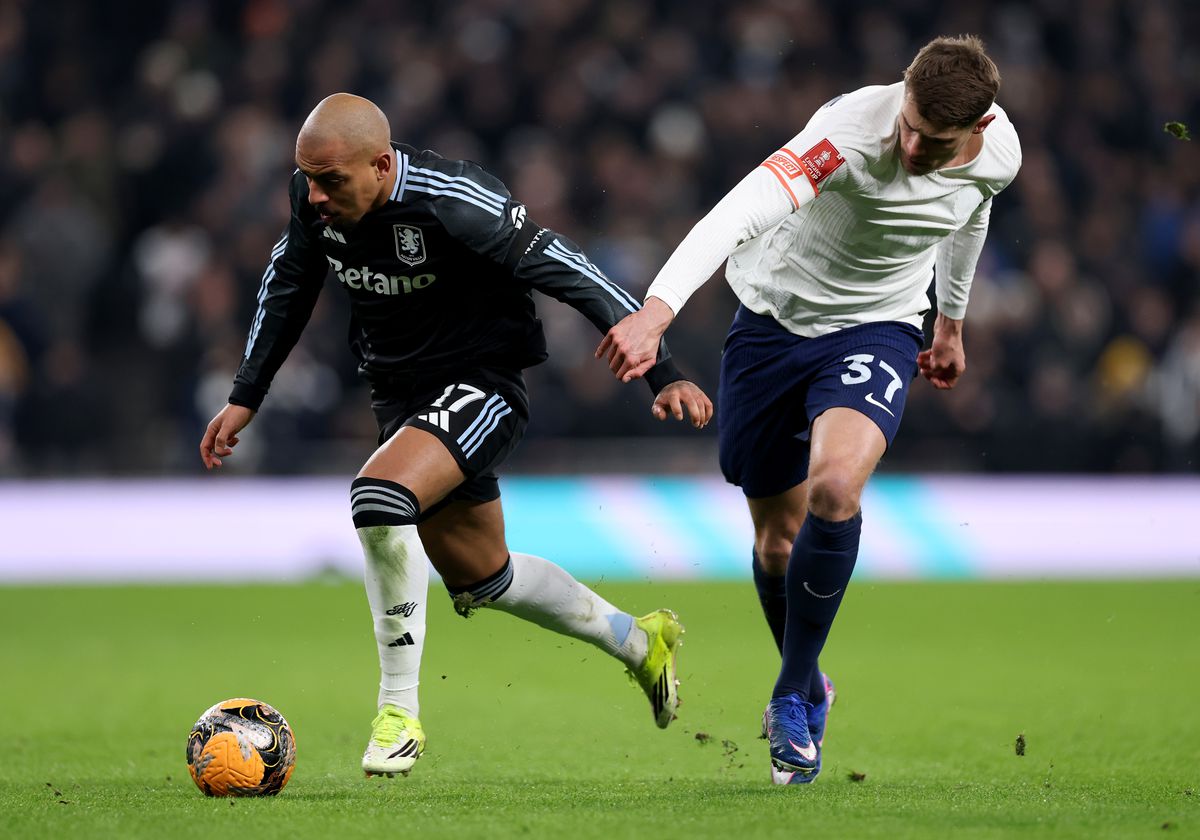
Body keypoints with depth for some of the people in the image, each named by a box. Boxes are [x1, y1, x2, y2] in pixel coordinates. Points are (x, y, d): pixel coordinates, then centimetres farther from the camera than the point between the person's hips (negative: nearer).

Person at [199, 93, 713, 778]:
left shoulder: (452, 202, -29)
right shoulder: (315, 197, -10)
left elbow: (568, 272, -24)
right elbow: (288, 284, 11)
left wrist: (665, 373, -25)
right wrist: (245, 397, 12)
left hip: (481, 385, -8)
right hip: (401, 392, 8)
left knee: (379, 496, -32)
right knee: (479, 578, 18)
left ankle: (400, 714, -20)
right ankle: (640, 641, 42)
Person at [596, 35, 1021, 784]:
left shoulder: (999, 154, -15)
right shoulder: (854, 127, -32)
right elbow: (747, 210, -46)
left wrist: (952, 321, 26)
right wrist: (657, 311, -59)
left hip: (878, 329, 1)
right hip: (776, 318, -1)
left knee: (835, 488, -27)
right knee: (778, 540, 7)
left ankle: (791, 697, -10)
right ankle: (810, 691, 37)